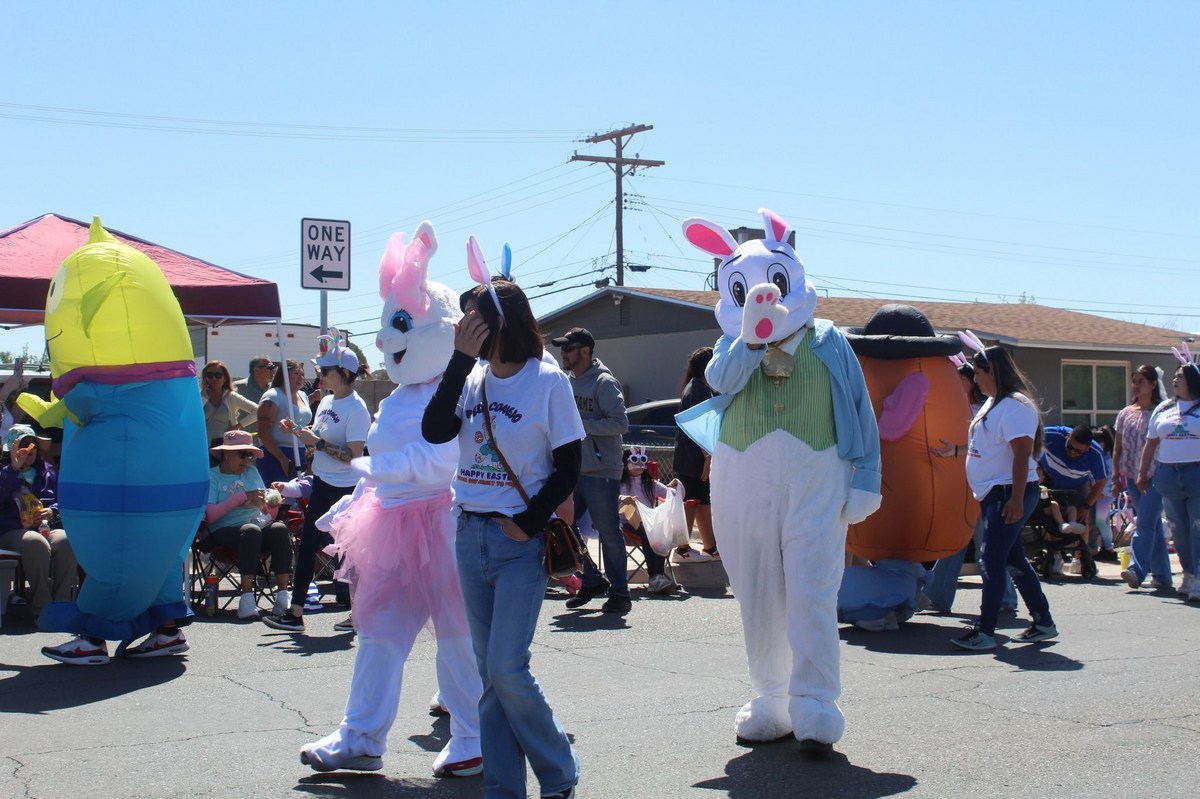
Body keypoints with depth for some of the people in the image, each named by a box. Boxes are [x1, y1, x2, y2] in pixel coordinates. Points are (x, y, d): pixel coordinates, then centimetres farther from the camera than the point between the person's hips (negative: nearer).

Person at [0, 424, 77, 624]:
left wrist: (51, 512, -1)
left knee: (65, 540, -34)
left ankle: (63, 604, -32)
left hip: (48, 527, 3)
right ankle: (41, 608, -33)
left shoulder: (49, 471, 25)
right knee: (37, 544, -38)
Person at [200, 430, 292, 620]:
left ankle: (283, 596, -35)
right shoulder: (211, 476, 6)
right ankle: (247, 598, -41)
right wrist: (241, 497, -14)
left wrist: (272, 504, -4)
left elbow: (269, 514, 19)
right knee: (251, 530, -36)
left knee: (280, 529, -28)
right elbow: (209, 516, -11)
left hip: (260, 527, 4)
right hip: (224, 532, -4)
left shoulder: (251, 472, 22)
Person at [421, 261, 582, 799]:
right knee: (489, 672, 9)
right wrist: (461, 359, -12)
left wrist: (528, 524, -13)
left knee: (507, 668, -9)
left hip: (521, 539, -6)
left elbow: (568, 466, -6)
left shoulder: (547, 381, -7)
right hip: (471, 534, 6)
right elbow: (434, 432, -9)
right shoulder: (473, 379, 7)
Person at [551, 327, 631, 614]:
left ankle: (619, 593, 9)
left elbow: (620, 423, -18)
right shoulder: (566, 381, 13)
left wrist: (580, 424, -19)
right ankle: (592, 580, 23)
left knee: (608, 532, -2)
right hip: (571, 471, 8)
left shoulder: (604, 383, -10)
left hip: (601, 471, -8)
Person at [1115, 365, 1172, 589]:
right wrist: (1116, 474, 6)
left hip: (1155, 476, -5)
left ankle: (1137, 570, -23)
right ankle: (1161, 575, 15)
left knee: (1145, 522, -15)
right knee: (1152, 524, 10)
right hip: (1132, 477, 5)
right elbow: (1117, 448, 14)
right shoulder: (1125, 414, 11)